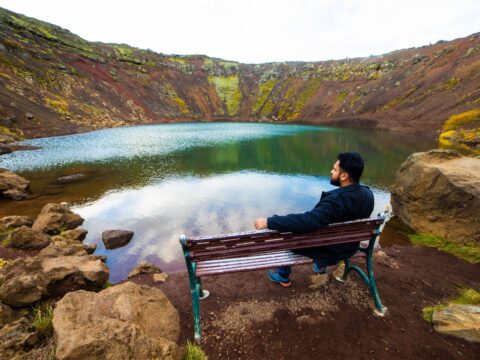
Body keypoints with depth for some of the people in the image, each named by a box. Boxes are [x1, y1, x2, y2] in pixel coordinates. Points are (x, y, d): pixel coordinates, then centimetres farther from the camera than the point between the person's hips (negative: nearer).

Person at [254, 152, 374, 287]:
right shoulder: (367, 193, -11)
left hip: (330, 249, -7)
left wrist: (269, 222, -38)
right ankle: (320, 265, 38)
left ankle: (283, 277, 29)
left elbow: (307, 220, -42)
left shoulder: (337, 200, -36)